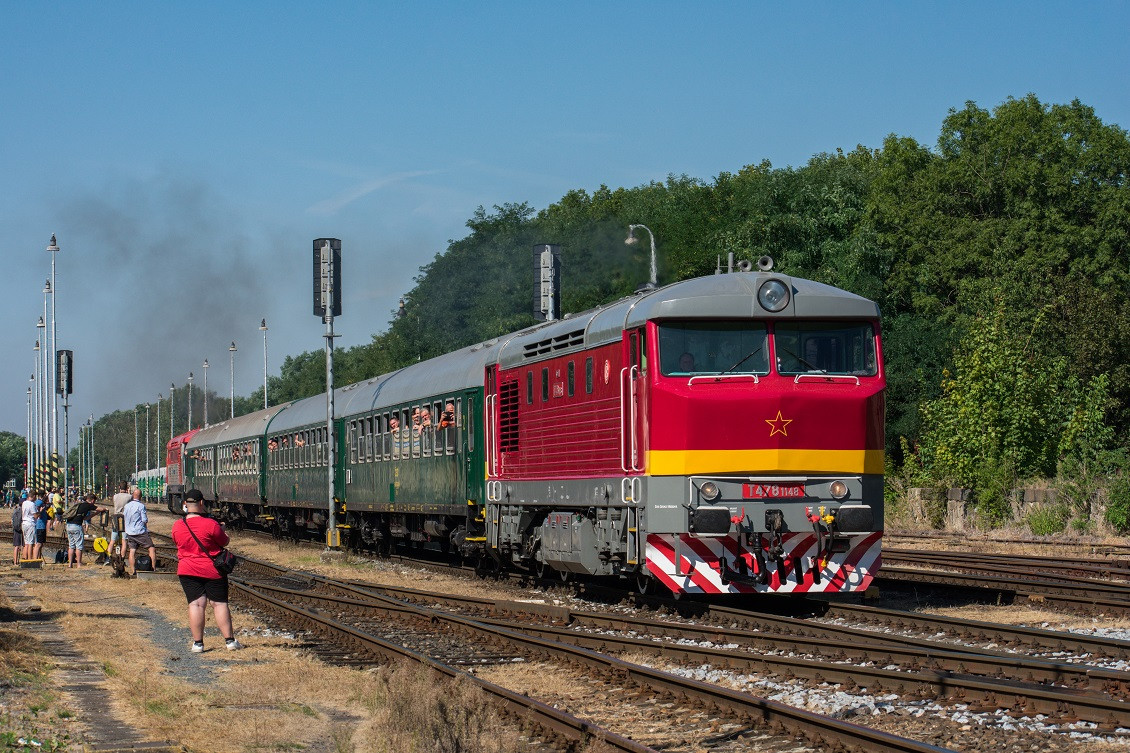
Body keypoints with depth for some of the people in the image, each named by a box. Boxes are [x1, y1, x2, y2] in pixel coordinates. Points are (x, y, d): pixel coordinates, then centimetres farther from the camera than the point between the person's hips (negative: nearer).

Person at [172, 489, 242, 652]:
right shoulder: (210, 524, -15)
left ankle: (197, 643, -1)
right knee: (219, 604, 4)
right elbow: (224, 542, -4)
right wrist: (222, 530, 16)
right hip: (213, 570, -2)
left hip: (188, 571, 2)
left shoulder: (177, 526, -4)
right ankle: (229, 640, 5)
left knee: (196, 604, 2)